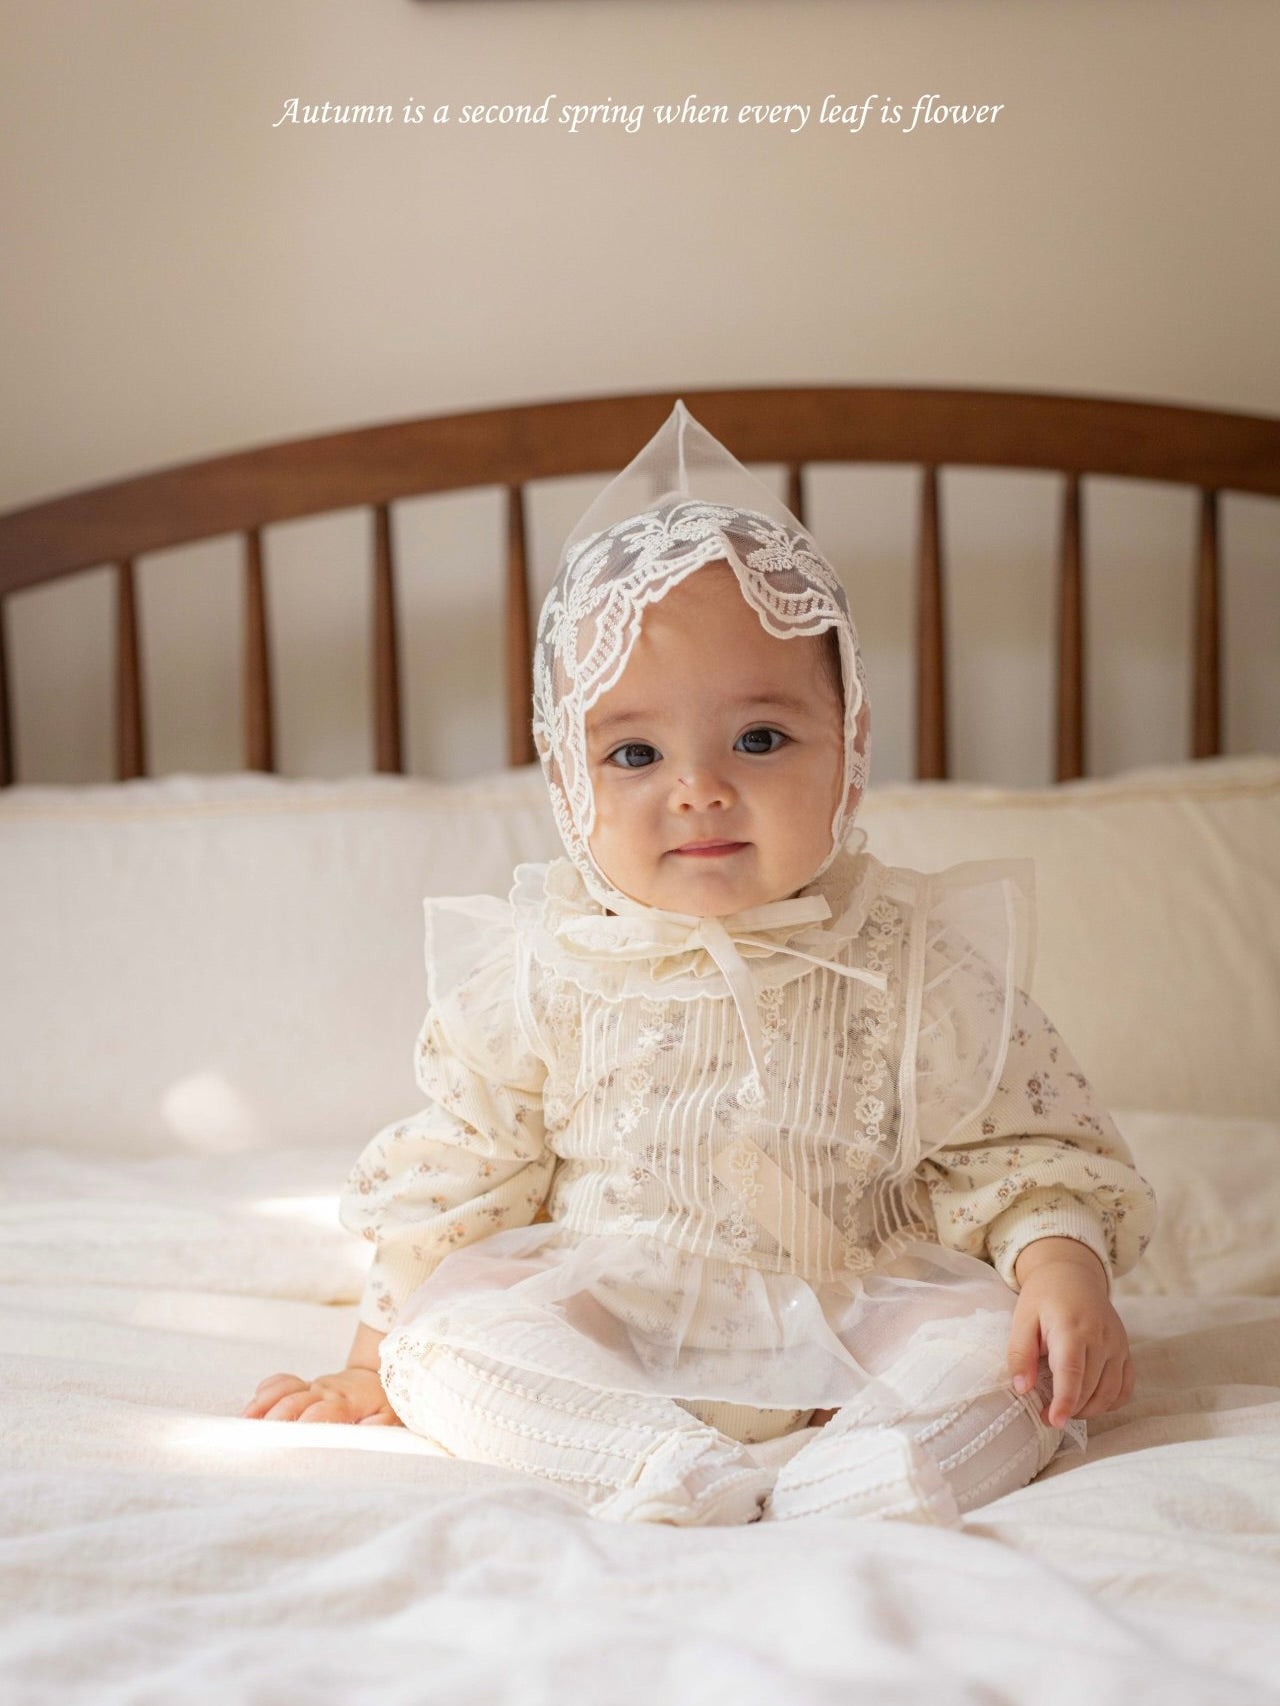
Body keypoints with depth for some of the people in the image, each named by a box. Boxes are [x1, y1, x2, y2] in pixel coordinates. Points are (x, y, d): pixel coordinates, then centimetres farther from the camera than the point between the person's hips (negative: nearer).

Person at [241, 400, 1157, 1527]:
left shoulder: (915, 962, -6)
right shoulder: (541, 971, -2)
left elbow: (1014, 1149, 0)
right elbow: (455, 1179, 8)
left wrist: (1063, 1260, -20)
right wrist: (371, 1371, 10)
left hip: (845, 1324, -1)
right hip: (598, 1330, 1)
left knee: (1002, 1346, -25)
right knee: (450, 1322, -23)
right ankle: (674, 1470, -37)